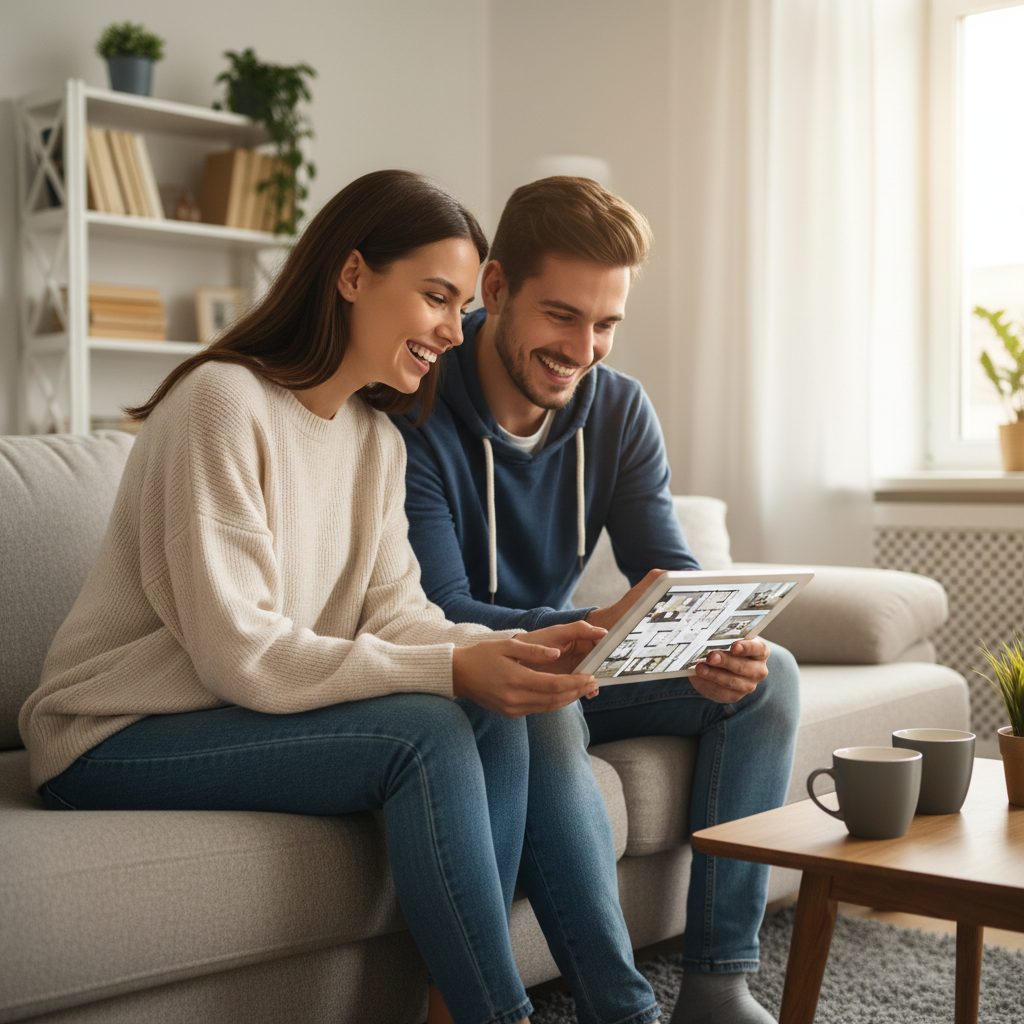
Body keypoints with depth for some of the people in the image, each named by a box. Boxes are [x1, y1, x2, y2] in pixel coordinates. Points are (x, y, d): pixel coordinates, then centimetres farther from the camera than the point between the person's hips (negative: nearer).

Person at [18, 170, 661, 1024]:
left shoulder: (378, 439, 9)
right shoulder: (224, 402, -19)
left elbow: (392, 611, 1)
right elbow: (237, 653, -24)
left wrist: (507, 648, -18)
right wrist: (450, 669, -29)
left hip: (252, 711, 8)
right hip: (114, 742, -8)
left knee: (497, 720, -15)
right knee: (427, 732, -26)